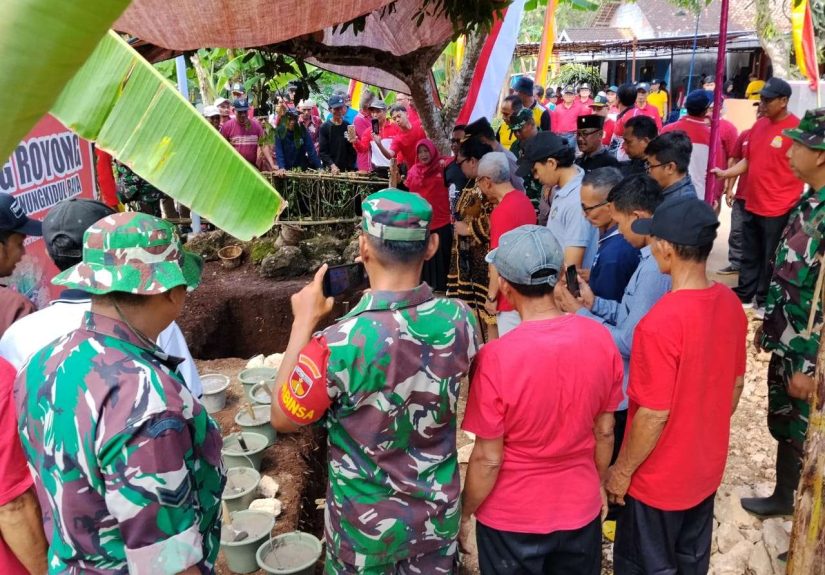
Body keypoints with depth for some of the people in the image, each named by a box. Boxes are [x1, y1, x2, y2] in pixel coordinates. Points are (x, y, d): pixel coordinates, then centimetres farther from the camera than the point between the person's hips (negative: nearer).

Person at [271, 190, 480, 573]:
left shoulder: (338, 343, -32)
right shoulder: (459, 320, -18)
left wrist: (303, 323, -11)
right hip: (438, 511, 3)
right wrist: (387, 302, 5)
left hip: (367, 522, -3)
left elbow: (283, 420, -13)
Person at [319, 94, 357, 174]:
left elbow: (352, 150, 10)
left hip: (347, 170, 2)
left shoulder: (348, 126, 9)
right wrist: (332, 165, -18)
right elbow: (322, 151, -4)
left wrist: (351, 168, 0)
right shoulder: (324, 127, 1)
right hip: (330, 170, -2)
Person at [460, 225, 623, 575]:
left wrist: (465, 513, -2)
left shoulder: (496, 358, -28)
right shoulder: (601, 340, -14)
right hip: (580, 509, 4)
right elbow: (605, 432, -2)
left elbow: (488, 459, -19)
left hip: (511, 519, -3)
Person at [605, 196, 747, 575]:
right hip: (707, 466, 7)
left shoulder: (661, 323, -32)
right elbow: (736, 384, 5)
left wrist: (622, 470, -11)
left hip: (660, 478, -7)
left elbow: (654, 415, -25)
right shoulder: (730, 303, -7)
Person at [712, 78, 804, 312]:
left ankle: (765, 302, 21)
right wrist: (724, 173, 3)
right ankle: (744, 295, 32)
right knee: (750, 255, 18)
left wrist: (799, 207, -13)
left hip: (778, 209, -7)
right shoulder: (759, 125, 8)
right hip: (752, 205, 7)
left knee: (771, 259, 7)